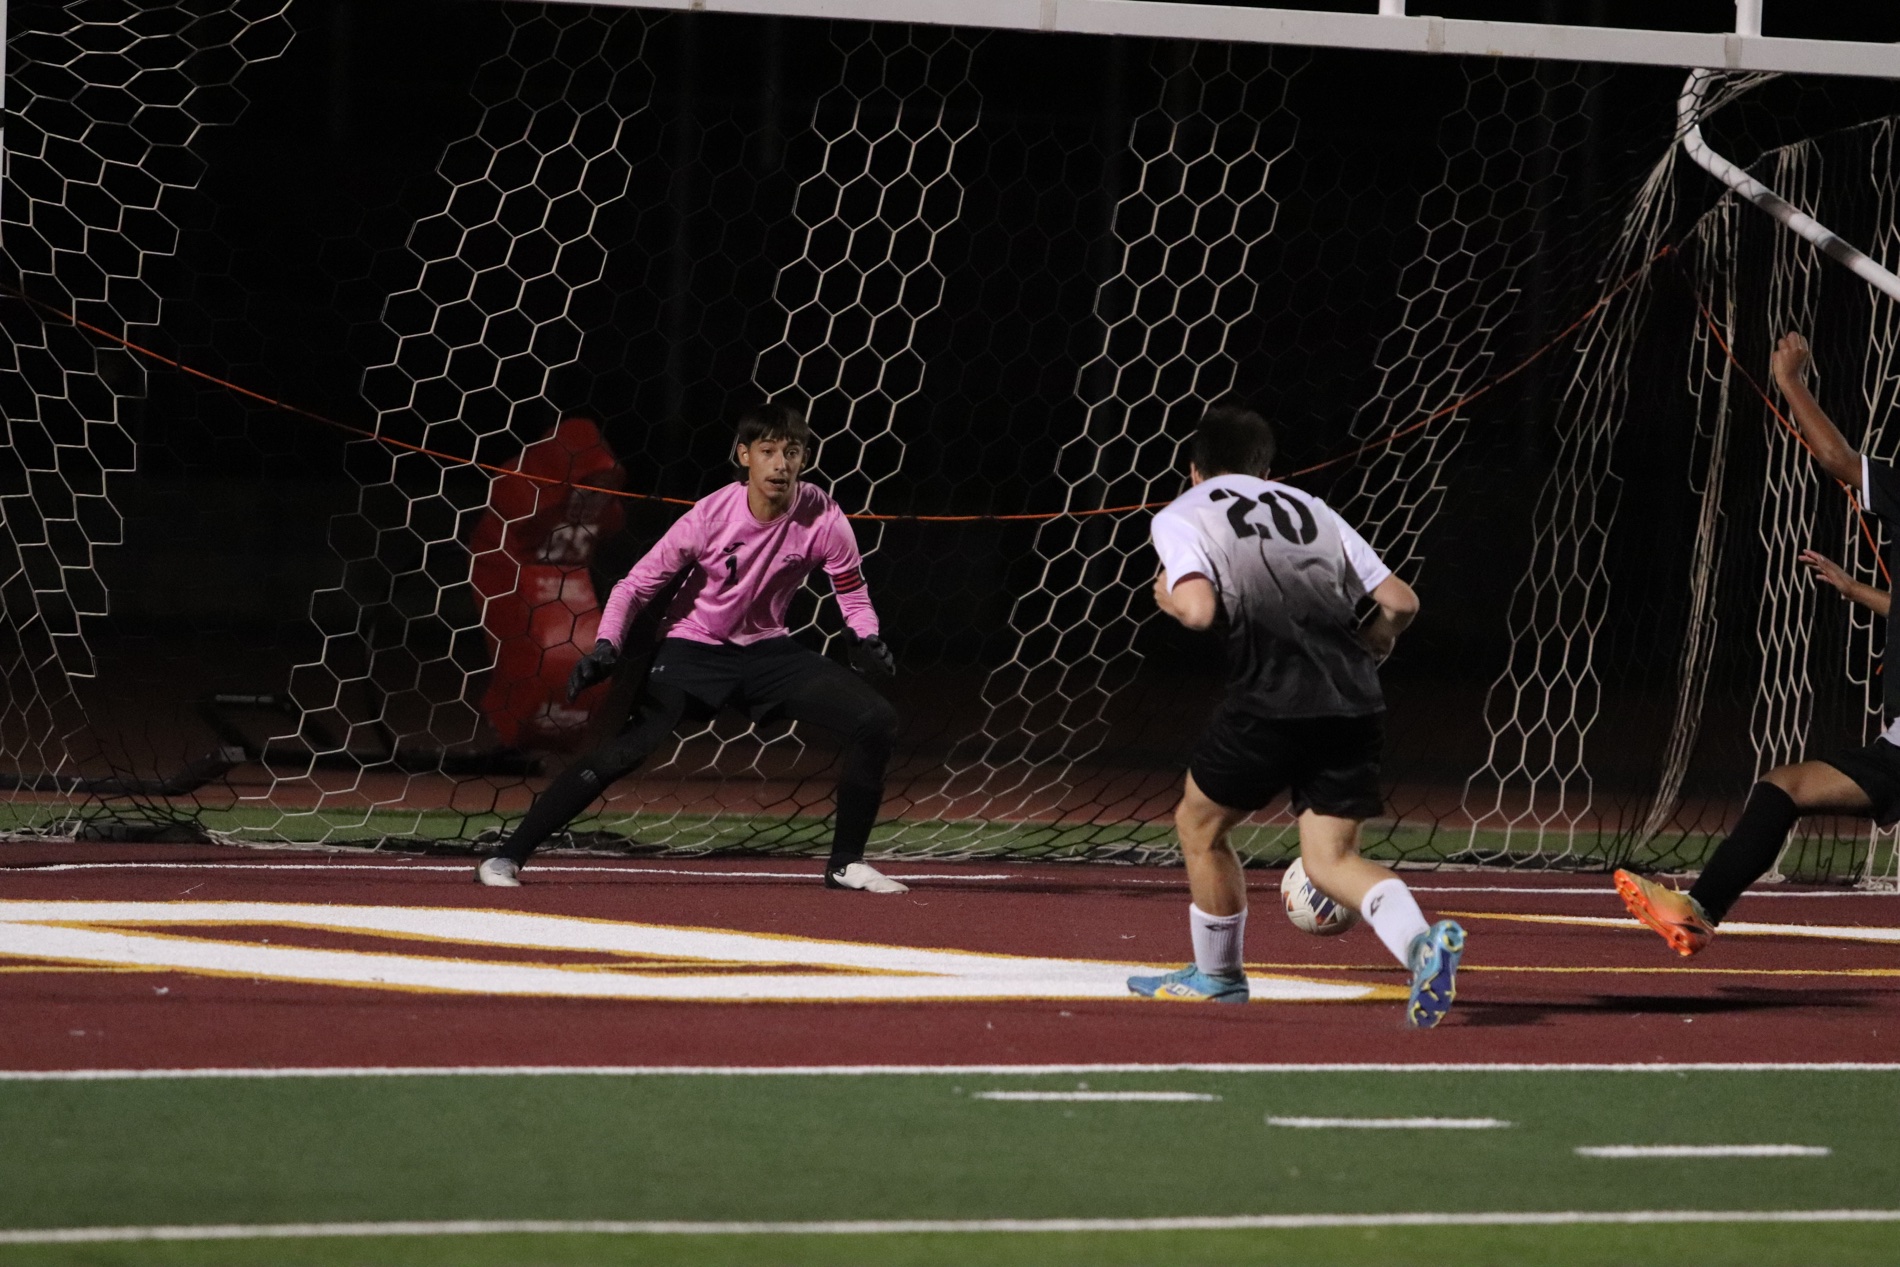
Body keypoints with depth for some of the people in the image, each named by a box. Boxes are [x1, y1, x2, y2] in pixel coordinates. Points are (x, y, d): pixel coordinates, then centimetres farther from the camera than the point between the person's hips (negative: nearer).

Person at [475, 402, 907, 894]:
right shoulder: (711, 516, -21)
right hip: (693, 647, -4)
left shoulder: (822, 518, -14)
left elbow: (851, 591, 2)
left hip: (767, 648, 4)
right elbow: (637, 585, -15)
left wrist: (866, 640, -18)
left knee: (877, 720, -11)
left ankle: (846, 863, 5)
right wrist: (606, 647, -30)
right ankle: (507, 857, -17)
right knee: (625, 749, -24)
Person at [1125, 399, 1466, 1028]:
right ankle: (1423, 942, -21)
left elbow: (1200, 609, -9)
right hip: (1354, 704, 5)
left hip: (1272, 699, -4)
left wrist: (1169, 596, 14)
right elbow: (1400, 602, 17)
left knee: (1198, 825, 20)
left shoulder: (1181, 516, 10)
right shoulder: (1310, 508, 24)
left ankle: (1217, 976, 34)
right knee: (1331, 857, 6)